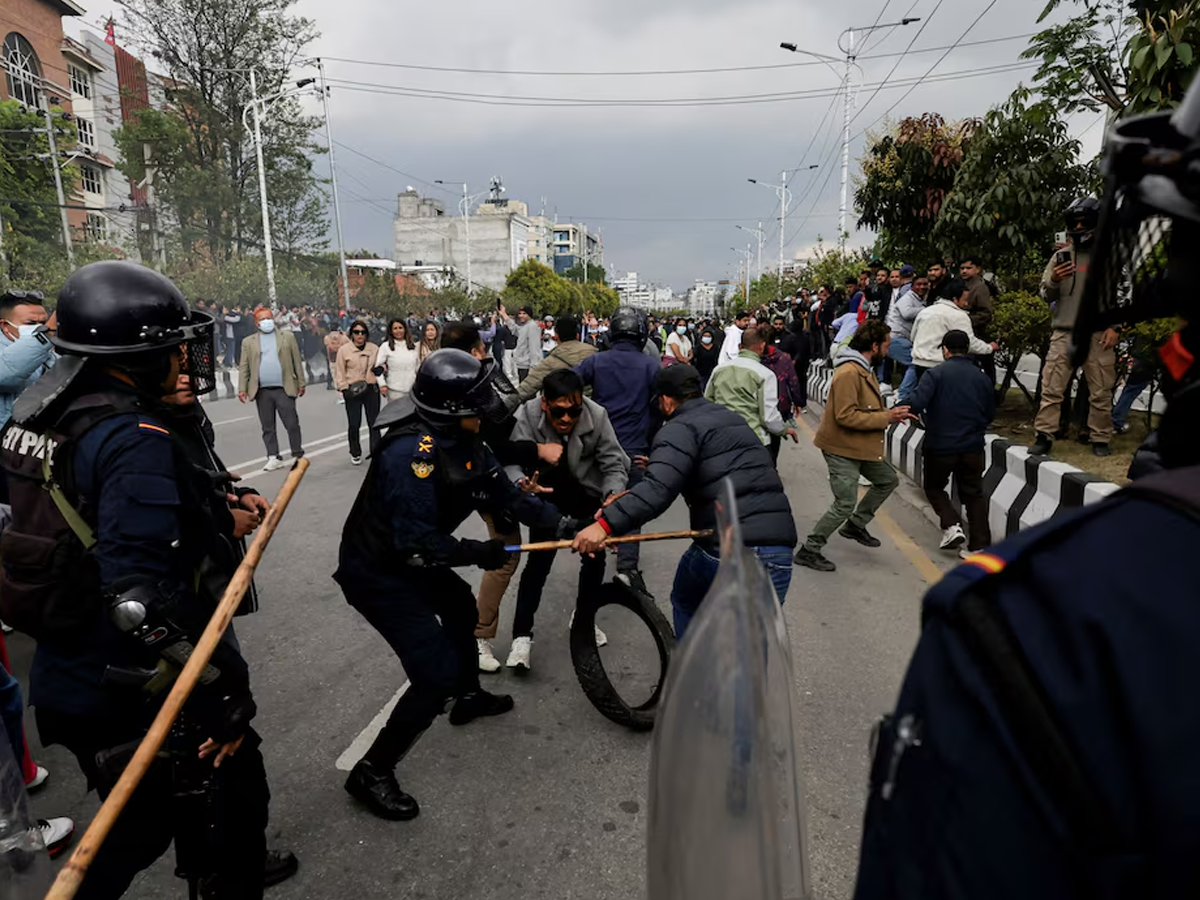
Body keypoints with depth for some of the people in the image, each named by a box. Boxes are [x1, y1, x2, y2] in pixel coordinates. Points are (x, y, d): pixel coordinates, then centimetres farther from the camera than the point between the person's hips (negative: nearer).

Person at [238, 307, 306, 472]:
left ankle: (298, 456, 10)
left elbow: (297, 361, 5)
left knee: (292, 424, 0)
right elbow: (243, 367, 6)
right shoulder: (248, 342, 10)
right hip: (262, 391, 2)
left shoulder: (287, 336, 8)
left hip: (284, 389, -2)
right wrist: (242, 388, -3)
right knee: (268, 427, 6)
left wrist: (301, 383, 1)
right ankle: (274, 458, 12)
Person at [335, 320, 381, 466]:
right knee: (354, 424, 0)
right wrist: (344, 388, -6)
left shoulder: (374, 349, 6)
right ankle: (355, 454, 18)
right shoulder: (344, 350, 0)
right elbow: (339, 372, 3)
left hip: (371, 389, 2)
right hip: (353, 391, -2)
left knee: (374, 423, 5)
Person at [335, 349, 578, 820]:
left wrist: (563, 525, -1)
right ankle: (372, 772, 7)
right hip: (377, 574, -10)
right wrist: (480, 553, -20)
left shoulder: (464, 442, -4)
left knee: (461, 608, 29)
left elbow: (505, 494, 3)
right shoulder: (412, 453, -32)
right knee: (437, 674, -12)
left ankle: (467, 697, 53)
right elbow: (418, 544, -33)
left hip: (409, 561, 10)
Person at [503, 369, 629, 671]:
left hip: (588, 493, 2)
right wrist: (522, 484, -59)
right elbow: (512, 460, -36)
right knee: (539, 561, -8)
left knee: (595, 557, 5)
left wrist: (613, 495, -44)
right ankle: (522, 635, 4)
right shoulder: (527, 416, -30)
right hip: (548, 492, -1)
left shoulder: (597, 415, -28)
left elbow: (614, 464, -24)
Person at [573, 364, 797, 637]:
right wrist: (656, 464, 44)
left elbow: (659, 488, -19)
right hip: (778, 551, 6)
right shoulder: (732, 419, 25)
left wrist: (605, 524, -24)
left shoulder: (680, 428, -1)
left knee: (686, 605, 26)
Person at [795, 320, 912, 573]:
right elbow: (846, 416, -28)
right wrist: (886, 417, -21)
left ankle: (855, 525, 31)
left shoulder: (864, 369, 11)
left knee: (889, 480, 20)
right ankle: (809, 551, 4)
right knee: (845, 504, -9)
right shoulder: (848, 373, -23)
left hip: (861, 447, 10)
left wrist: (890, 414, 2)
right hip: (842, 449, -10)